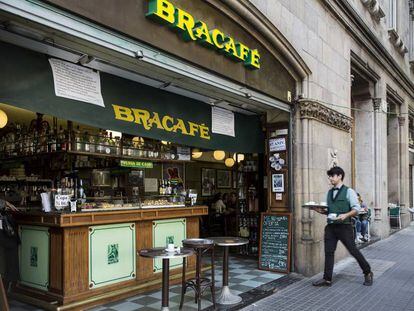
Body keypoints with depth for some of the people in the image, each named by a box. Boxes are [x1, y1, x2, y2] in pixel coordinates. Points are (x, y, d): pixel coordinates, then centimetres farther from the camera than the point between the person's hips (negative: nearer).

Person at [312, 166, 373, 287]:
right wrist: (322, 211, -1)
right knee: (329, 252, 4)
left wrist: (346, 215, -26)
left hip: (344, 226, -6)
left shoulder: (348, 191, -5)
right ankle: (327, 279, 11)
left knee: (353, 250, 3)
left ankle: (368, 273, 25)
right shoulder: (329, 193, 13)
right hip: (330, 227, 6)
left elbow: (356, 209, -10)